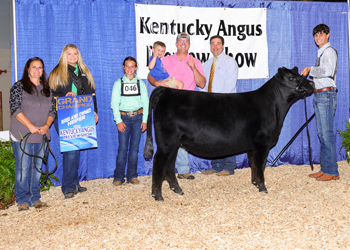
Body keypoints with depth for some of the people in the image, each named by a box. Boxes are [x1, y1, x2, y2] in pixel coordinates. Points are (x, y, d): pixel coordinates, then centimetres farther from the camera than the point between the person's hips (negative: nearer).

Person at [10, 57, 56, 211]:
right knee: (23, 168, -3)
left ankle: (35, 198, 17)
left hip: (41, 135, 4)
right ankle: (22, 200, 6)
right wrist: (30, 126, -18)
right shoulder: (19, 87, 0)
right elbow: (15, 108, -10)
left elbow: (52, 110, 11)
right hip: (22, 135, -4)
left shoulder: (46, 89, 13)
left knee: (37, 167, 9)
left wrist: (46, 125, -7)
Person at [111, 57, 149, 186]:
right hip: (124, 117, -1)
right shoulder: (118, 83, 7)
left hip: (138, 117, 2)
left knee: (134, 147, 3)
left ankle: (132, 176, 11)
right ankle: (118, 177, 1)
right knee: (123, 148, -6)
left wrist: (145, 120, 1)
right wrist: (118, 120, -7)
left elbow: (145, 102, 9)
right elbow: (114, 103, 3)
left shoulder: (140, 83, 11)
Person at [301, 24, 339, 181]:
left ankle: (332, 171, -4)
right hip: (318, 95, 9)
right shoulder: (321, 53, 21)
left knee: (327, 134, -9)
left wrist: (310, 70, -20)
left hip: (326, 94, -9)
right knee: (321, 134, 10)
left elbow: (328, 71, -25)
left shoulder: (329, 51, -7)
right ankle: (324, 169, 15)